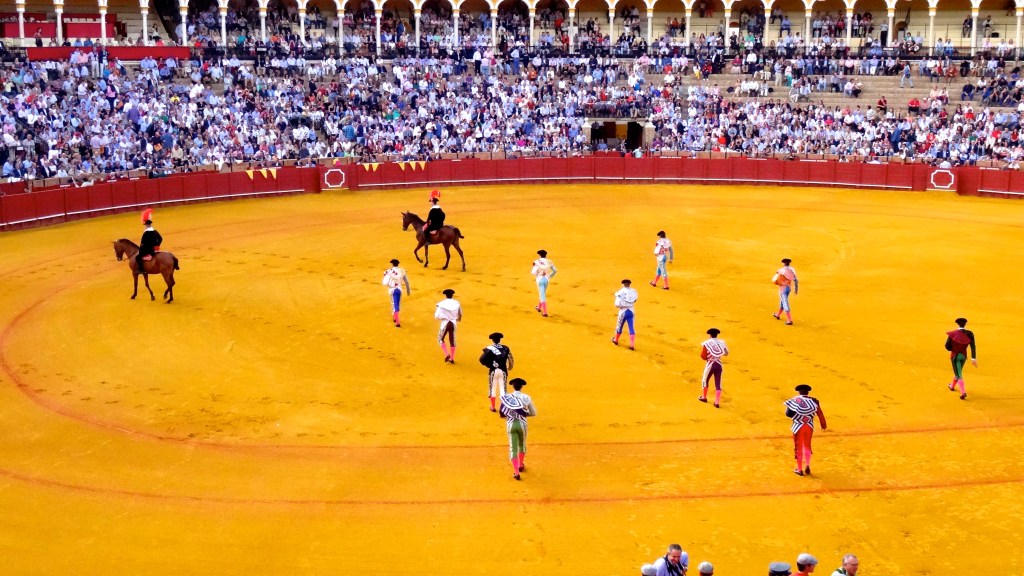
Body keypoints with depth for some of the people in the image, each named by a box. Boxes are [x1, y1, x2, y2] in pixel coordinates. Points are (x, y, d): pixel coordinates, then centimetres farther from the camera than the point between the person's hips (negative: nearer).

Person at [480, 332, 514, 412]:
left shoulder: (489, 349, -7)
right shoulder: (505, 348, -1)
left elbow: (482, 359, -16)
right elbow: (511, 359, -1)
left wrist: (489, 365, -1)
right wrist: (510, 367, 17)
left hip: (493, 371, -1)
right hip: (503, 371, 1)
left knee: (493, 388, 13)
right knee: (503, 389, 6)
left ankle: (493, 407, 22)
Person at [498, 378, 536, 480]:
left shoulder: (507, 397, -4)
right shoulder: (526, 398, -4)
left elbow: (501, 413, -5)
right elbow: (534, 413, 2)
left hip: (510, 424, 0)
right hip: (522, 423, 0)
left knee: (513, 448, 3)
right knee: (522, 445, 25)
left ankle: (516, 472, -7)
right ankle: (521, 465, 43)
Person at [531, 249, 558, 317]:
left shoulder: (537, 262, -14)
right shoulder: (549, 262, -1)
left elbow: (534, 272, -17)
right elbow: (555, 271, 3)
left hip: (540, 279, -5)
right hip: (546, 279, 5)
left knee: (542, 295, -1)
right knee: (543, 294, 25)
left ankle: (545, 313, -5)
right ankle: (539, 307, 45)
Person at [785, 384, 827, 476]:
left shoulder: (794, 400, -8)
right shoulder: (814, 401, -2)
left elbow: (788, 414, -15)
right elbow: (820, 414, -1)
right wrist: (823, 425, 12)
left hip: (798, 427, -2)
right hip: (809, 427, 2)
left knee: (798, 448, 10)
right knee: (807, 446, 22)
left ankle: (799, 469, 15)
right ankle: (807, 465, 6)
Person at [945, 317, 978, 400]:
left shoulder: (952, 334, -15)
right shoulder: (969, 334, -8)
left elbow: (947, 346, -13)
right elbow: (973, 346, -12)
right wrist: (973, 358, -12)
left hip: (955, 356, -4)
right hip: (964, 355, 4)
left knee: (958, 375, -2)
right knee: (958, 371, 26)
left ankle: (963, 392, -18)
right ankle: (952, 386, 47)